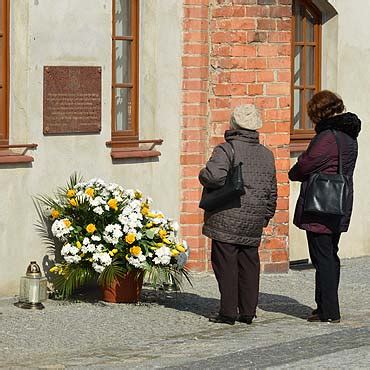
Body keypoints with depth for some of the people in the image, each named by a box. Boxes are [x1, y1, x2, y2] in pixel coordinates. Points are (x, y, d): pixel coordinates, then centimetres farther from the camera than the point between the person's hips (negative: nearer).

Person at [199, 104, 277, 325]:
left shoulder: (226, 149, -8)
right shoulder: (267, 155, 13)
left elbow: (214, 176, -24)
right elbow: (272, 190, 18)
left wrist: (204, 177, -1)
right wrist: (267, 216, 28)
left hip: (227, 219, -6)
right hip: (254, 221, 6)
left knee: (226, 264, -1)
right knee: (249, 264, 12)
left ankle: (228, 312, -1)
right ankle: (248, 311, 12)